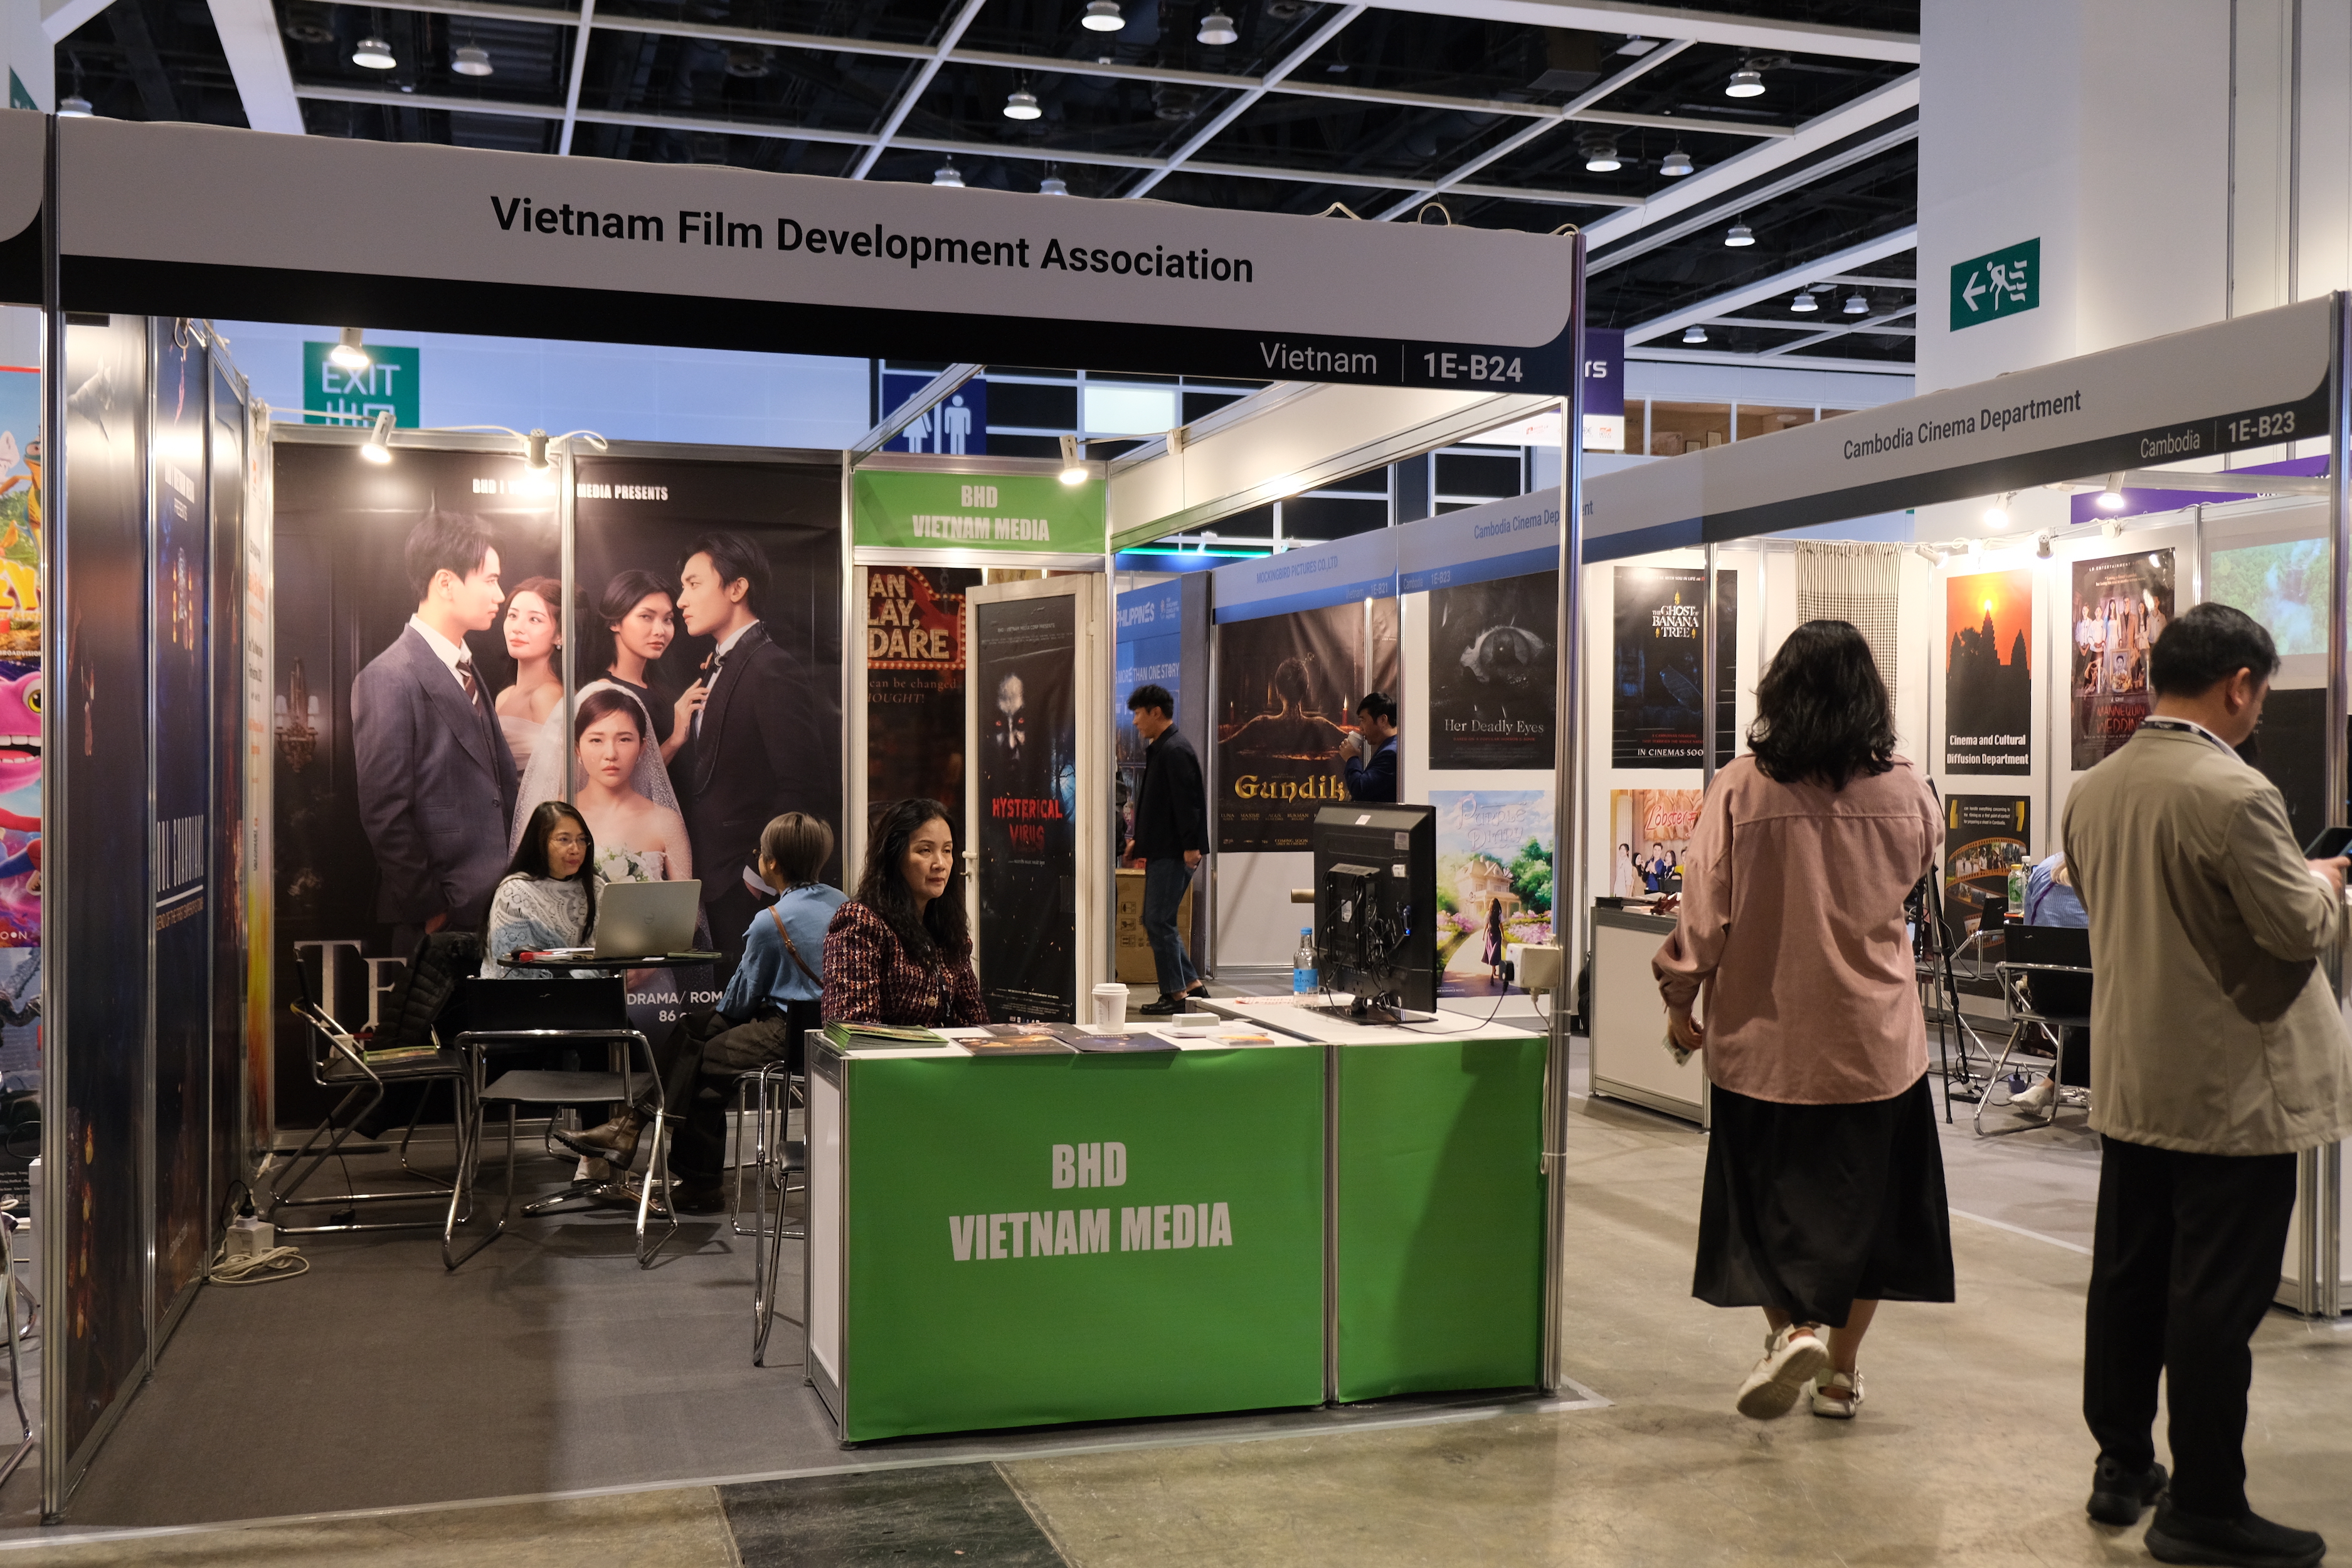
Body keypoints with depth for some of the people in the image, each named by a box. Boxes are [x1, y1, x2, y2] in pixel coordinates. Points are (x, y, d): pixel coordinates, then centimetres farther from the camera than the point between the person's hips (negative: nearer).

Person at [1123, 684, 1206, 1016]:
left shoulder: (1175, 751, -15)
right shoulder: (1160, 749, 18)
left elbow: (1186, 802, -21)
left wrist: (1191, 846, -24)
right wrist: (1140, 840, 23)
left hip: (1173, 854, -11)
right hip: (1162, 851, 11)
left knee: (1159, 922, -6)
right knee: (1154, 921, 13)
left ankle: (1176, 994, 0)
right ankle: (1192, 984, 17)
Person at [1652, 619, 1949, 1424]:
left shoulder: (1741, 790, -11)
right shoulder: (1906, 793, -5)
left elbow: (1704, 907, -7)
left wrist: (1679, 999, 5)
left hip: (1765, 1034, -1)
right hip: (1874, 1036, 2)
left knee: (1768, 1199, 13)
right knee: (1862, 1202, 15)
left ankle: (1794, 1329, -7)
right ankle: (1840, 1372, 23)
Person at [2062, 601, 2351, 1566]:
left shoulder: (2094, 790, 5)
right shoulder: (2234, 794, -21)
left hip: (2128, 1080, 8)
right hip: (2231, 1087, -8)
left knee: (2127, 1278, 16)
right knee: (2217, 1303, 1)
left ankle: (2122, 1468, 28)